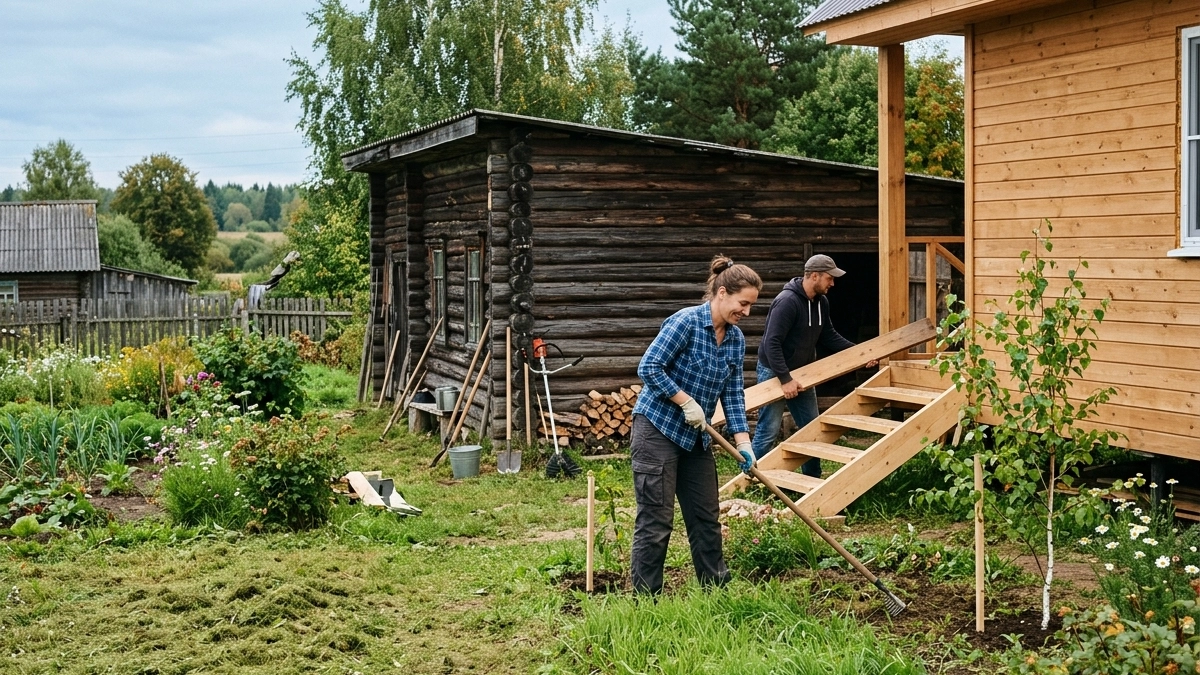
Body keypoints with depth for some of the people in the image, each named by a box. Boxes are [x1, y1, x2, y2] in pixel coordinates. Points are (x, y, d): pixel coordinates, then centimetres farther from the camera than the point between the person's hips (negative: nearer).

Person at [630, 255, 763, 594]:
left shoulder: (736, 338, 6)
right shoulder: (687, 321, -17)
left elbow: (733, 393, 6)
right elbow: (649, 368, -20)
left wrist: (743, 442, -3)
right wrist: (687, 402, -19)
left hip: (695, 437, 8)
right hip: (657, 430, -8)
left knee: (706, 516, 13)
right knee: (656, 520, -5)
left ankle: (716, 589, 25)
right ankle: (645, 600, 4)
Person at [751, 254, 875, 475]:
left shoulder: (821, 302, 2)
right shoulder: (787, 301, -26)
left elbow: (829, 336, 12)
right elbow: (771, 343, -29)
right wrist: (785, 379, -31)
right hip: (774, 373, -9)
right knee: (769, 430, -6)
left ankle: (813, 479, 23)